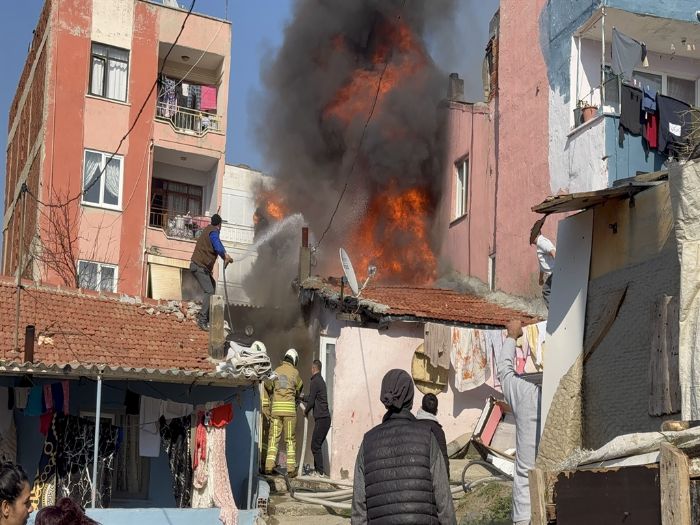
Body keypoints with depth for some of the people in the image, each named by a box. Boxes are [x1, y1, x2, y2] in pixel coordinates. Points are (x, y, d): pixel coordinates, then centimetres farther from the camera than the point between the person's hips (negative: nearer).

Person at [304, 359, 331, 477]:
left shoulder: (315, 382, -10)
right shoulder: (321, 381, 18)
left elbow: (311, 401, -11)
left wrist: (306, 411, 7)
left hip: (321, 418, -9)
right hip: (326, 418, 9)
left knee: (315, 446, -8)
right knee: (317, 445, 12)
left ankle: (320, 471, -10)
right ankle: (317, 469, 12)